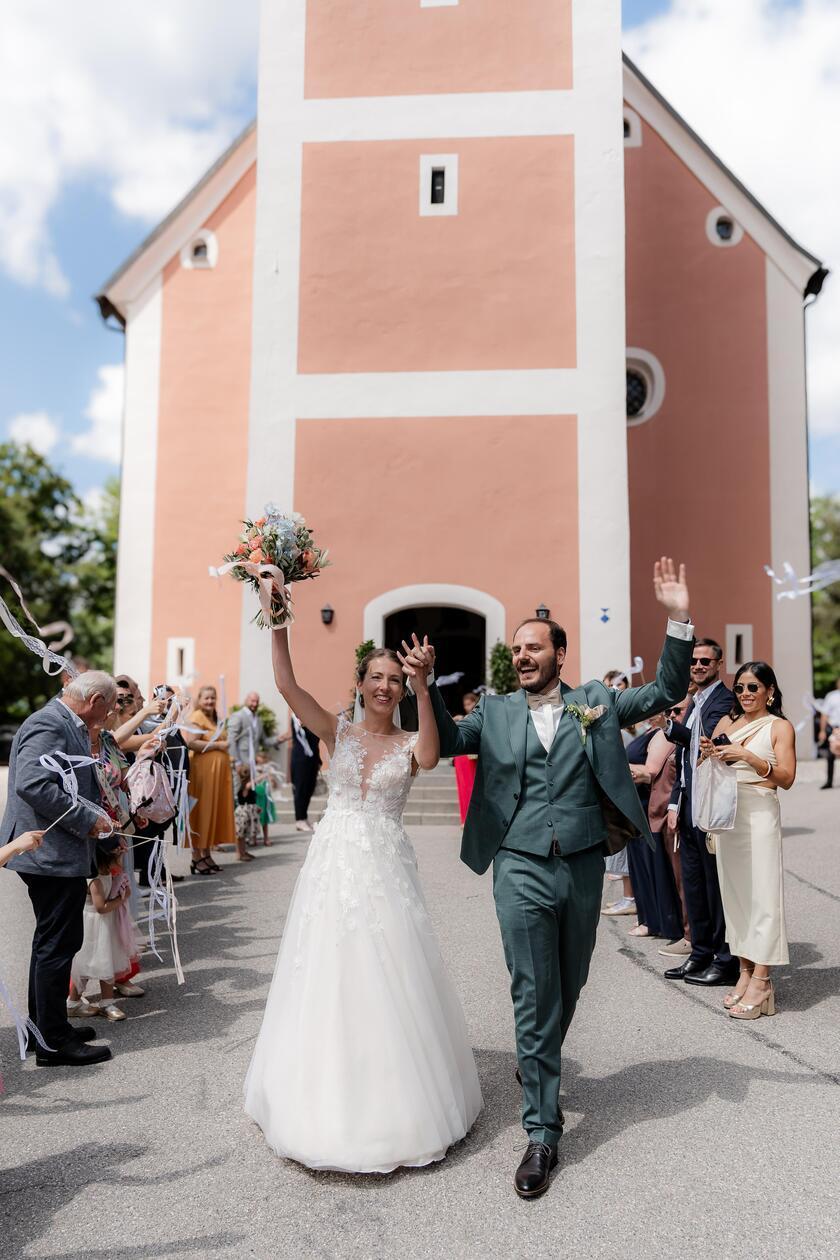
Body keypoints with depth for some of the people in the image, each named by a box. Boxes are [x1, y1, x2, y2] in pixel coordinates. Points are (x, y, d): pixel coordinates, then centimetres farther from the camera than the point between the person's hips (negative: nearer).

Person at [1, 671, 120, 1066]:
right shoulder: (48, 724, -18)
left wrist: (105, 836, 22)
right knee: (58, 943, -2)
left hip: (53, 854, 11)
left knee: (50, 941, 19)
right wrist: (89, 820, -22)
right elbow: (32, 784, -30)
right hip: (53, 854, -11)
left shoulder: (67, 724, 13)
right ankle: (54, 1042, 10)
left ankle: (44, 1026, 33)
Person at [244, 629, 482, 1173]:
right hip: (334, 865, 1)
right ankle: (329, 1100, 28)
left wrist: (422, 685, -29)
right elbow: (287, 685, -9)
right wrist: (279, 627, -18)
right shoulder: (337, 731, 3)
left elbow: (430, 758, -23)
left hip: (387, 870, -1)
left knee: (390, 984, 5)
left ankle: (397, 1102, 25)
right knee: (329, 981, 7)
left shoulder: (410, 742, 2)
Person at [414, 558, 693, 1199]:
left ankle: (540, 1068, 48)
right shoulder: (495, 712, 4)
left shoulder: (596, 701, 4)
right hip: (522, 870, -2)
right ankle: (542, 1131, 14)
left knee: (569, 988, 19)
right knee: (534, 998, 0)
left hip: (584, 867, 2)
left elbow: (667, 692, 1)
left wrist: (679, 621, -10)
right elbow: (446, 740, 3)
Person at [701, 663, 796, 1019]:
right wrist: (708, 754, -5)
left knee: (762, 893, -5)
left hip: (760, 816, -5)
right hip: (726, 815, 5)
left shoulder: (780, 727, 1)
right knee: (734, 891, 8)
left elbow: (787, 778, -10)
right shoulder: (726, 722, 12)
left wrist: (748, 756, -19)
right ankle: (745, 972, 16)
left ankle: (760, 981, -3)